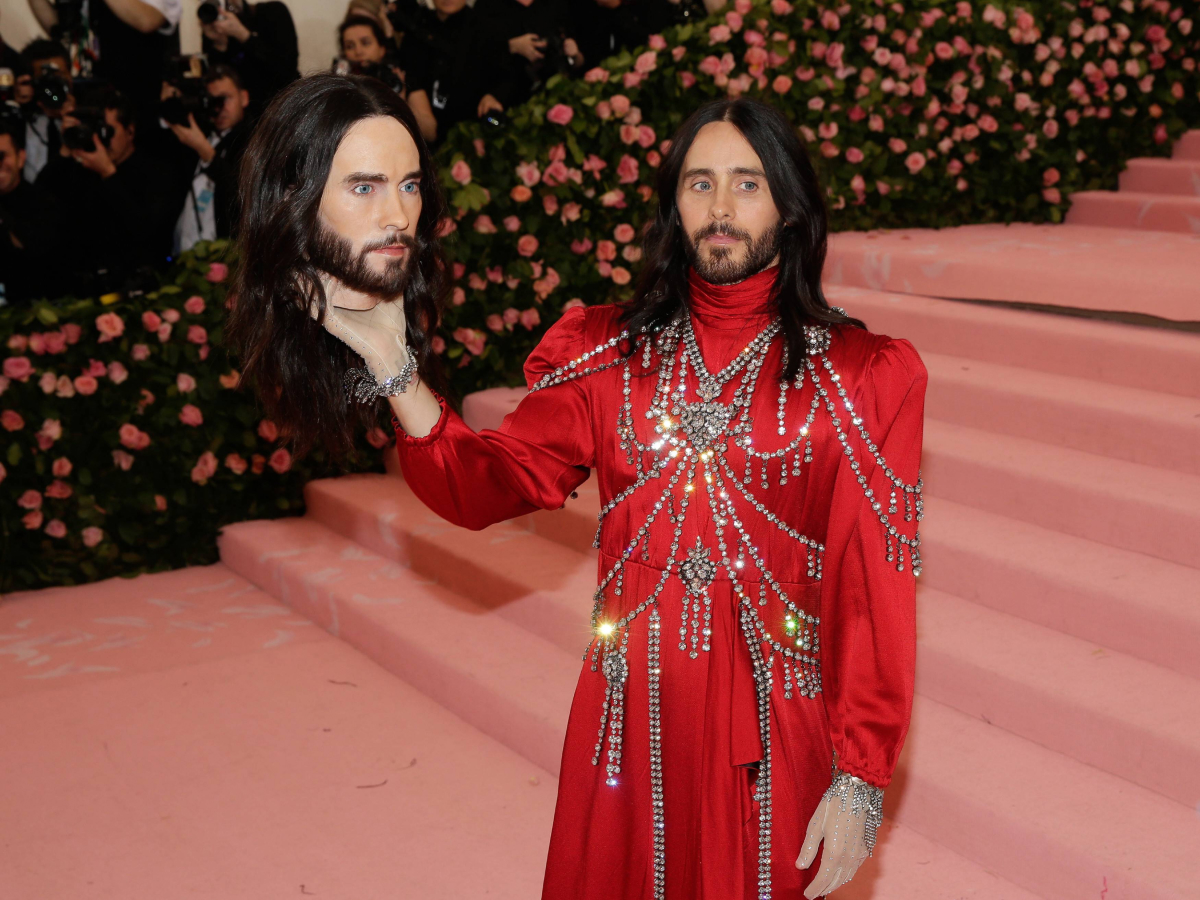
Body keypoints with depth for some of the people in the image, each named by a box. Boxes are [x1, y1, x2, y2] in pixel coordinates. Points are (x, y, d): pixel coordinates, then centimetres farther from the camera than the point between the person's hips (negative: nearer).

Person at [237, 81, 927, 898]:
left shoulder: (861, 377, -4)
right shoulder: (609, 354, 3)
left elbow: (875, 587, -7)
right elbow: (486, 484, -6)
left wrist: (861, 781, -10)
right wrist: (391, 359, -19)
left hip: (777, 735, -2)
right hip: (632, 720, 2)